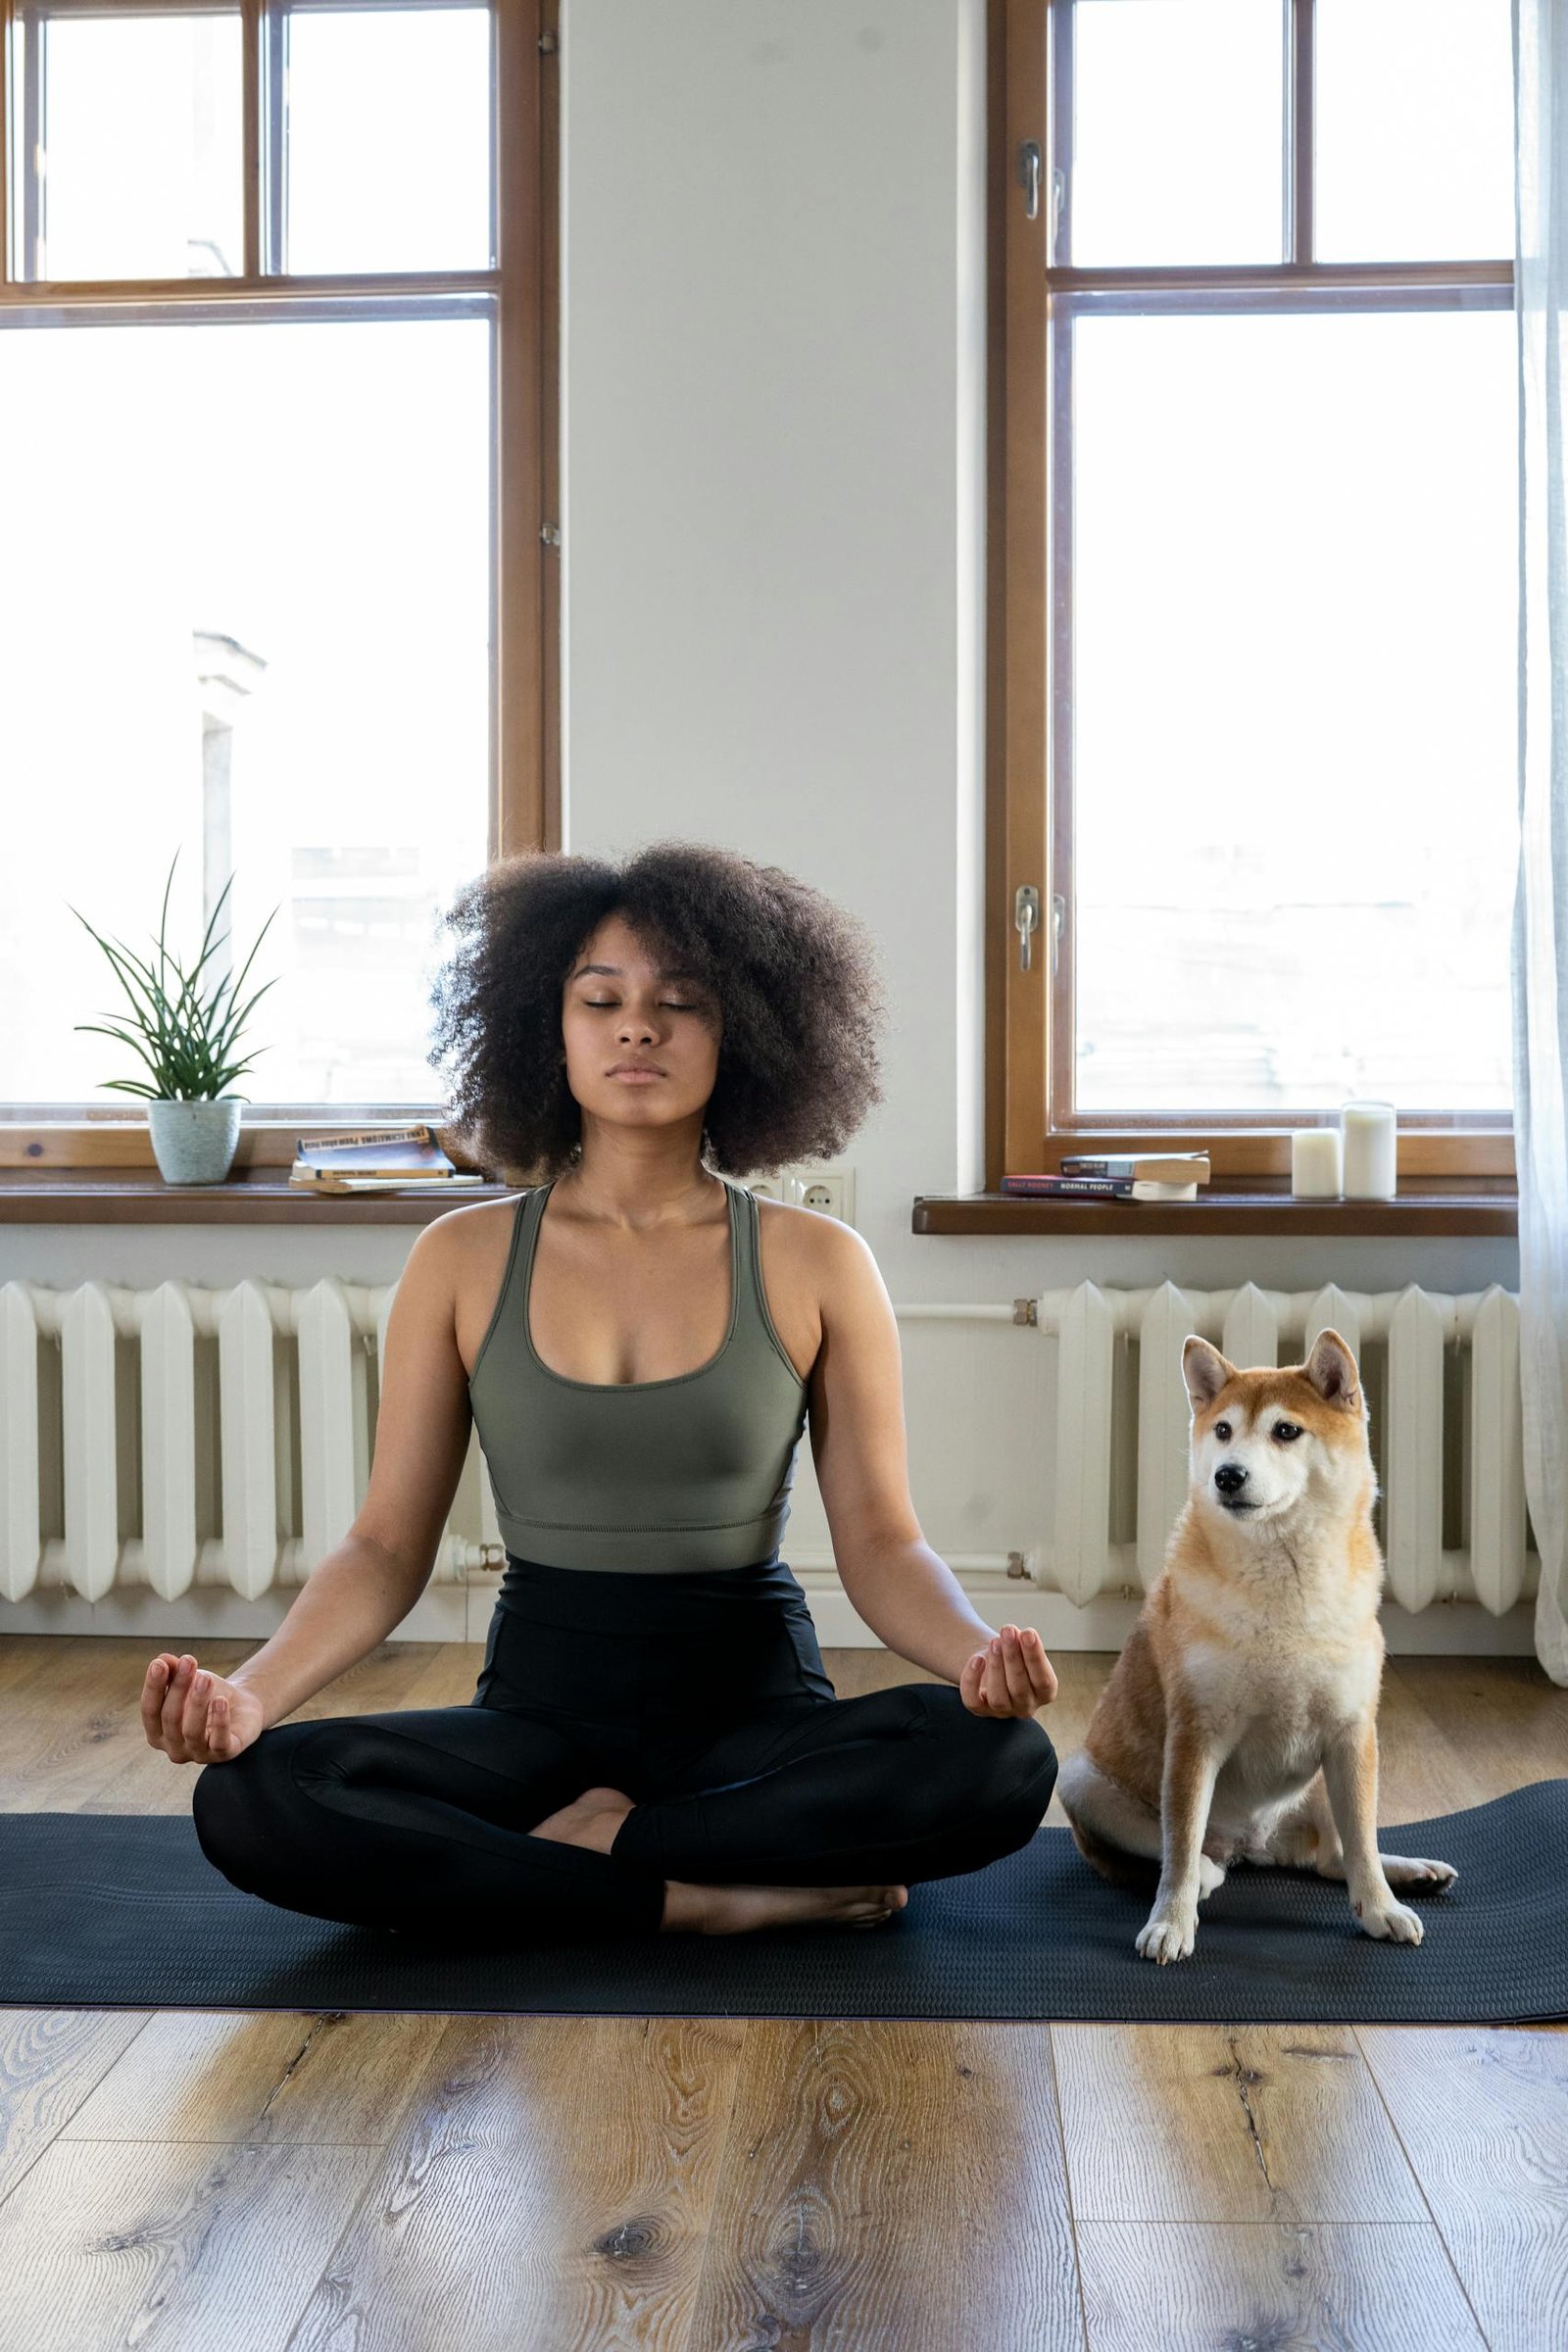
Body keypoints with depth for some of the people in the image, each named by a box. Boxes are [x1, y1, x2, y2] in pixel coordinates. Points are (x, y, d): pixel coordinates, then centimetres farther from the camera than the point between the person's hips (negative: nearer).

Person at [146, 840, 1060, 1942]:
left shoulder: (816, 1265, -1)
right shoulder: (464, 1260, 1)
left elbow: (881, 1542, -3)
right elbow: (388, 1545, 0)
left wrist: (978, 1649, -25)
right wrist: (251, 1691, -19)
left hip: (755, 1699, -1)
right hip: (542, 1704, 1)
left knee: (1002, 1762, -30)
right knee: (248, 1799, -27)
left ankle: (587, 1843, -15)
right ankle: (720, 1897, -19)